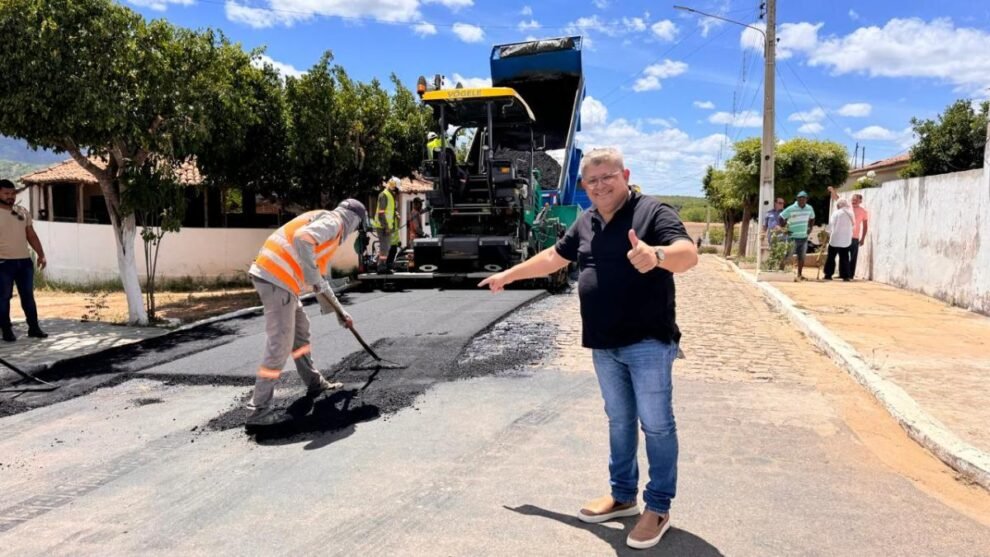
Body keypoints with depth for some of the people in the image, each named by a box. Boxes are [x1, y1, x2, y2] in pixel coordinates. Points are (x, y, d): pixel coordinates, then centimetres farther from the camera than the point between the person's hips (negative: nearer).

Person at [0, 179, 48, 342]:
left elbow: (31, 235, 15)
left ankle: (34, 328, 16)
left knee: (28, 296, 9)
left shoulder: (23, 212, 11)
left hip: (25, 261, 5)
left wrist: (41, 254, 8)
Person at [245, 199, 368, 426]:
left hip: (273, 275, 10)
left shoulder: (327, 228, 28)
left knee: (300, 330, 22)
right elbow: (302, 239, -24)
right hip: (277, 279, -10)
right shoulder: (332, 221, -2)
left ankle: (314, 383, 36)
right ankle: (259, 410, -2)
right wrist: (313, 276, -19)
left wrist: (339, 311, 38)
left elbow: (320, 279, 35)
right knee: (280, 344, -7)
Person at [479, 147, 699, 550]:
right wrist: (508, 275, 27)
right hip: (603, 345, 7)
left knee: (656, 424, 3)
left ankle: (658, 508, 17)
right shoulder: (585, 223, 11)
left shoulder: (653, 212, -11)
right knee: (619, 421, 18)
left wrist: (656, 255, -46)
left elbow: (689, 254, -24)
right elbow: (553, 257, 23)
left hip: (648, 342, -7)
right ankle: (622, 495, 33)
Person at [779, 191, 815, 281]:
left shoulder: (809, 209, 4)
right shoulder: (791, 209, -11)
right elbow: (781, 217, -7)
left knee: (801, 257, 10)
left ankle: (799, 275, 19)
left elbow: (812, 218, 23)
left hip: (804, 237, 5)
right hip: (793, 237, -5)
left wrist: (810, 228, 11)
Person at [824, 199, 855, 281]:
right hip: (846, 240, 4)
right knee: (844, 258, 6)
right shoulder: (850, 214, 4)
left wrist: (830, 234, 10)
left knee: (831, 257, 4)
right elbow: (853, 225, 9)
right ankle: (845, 276, 3)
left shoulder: (836, 213, -7)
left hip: (835, 239, -4)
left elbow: (831, 225, -4)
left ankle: (828, 274, 3)